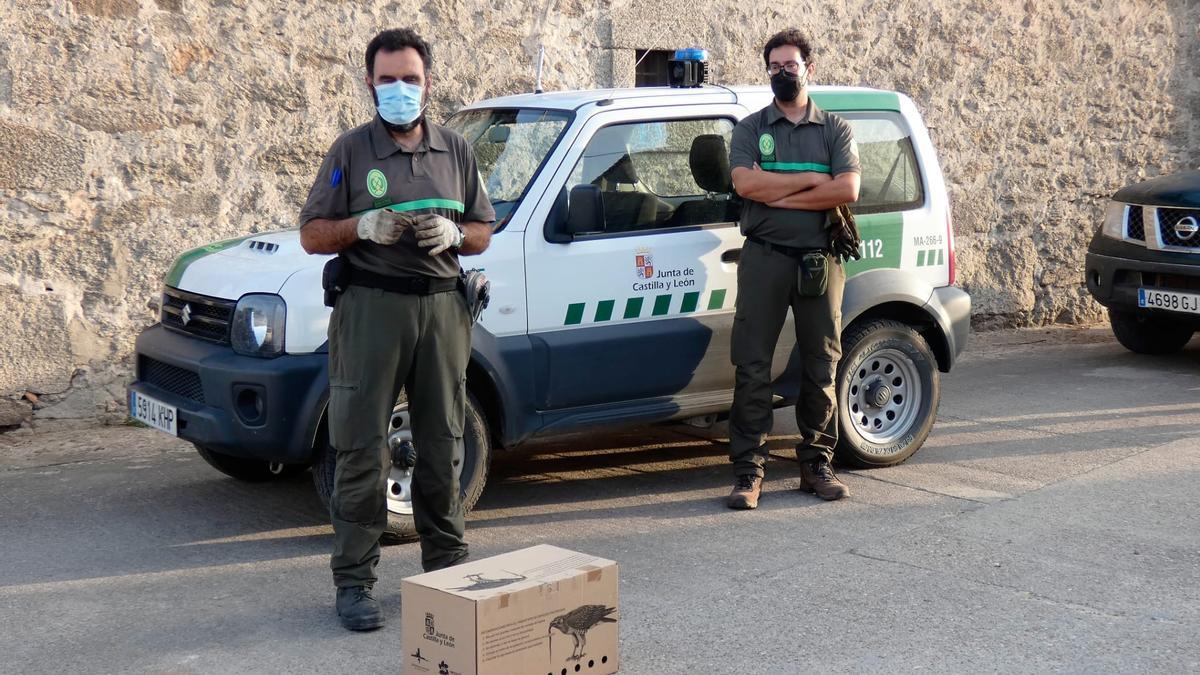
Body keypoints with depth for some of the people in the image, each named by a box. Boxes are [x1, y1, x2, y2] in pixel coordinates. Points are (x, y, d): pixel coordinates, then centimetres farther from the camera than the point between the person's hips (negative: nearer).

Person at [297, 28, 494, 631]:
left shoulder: (456, 151, 13)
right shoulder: (350, 151, 4)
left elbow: (483, 233, 16)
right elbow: (311, 234, 4)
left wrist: (451, 234, -7)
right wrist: (362, 226, -15)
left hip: (441, 306, 3)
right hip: (370, 308, -3)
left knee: (442, 447, 9)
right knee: (361, 450, -3)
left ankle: (447, 568, 21)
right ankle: (354, 581, 4)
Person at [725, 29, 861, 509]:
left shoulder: (834, 129, 9)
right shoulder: (751, 128, 8)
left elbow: (847, 189, -8)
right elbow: (745, 183, -10)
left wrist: (779, 195, -11)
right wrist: (811, 180, -9)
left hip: (819, 261, 1)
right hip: (764, 258, -1)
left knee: (821, 369, 6)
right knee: (753, 368, -3)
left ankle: (816, 465, 16)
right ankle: (748, 471, 0)